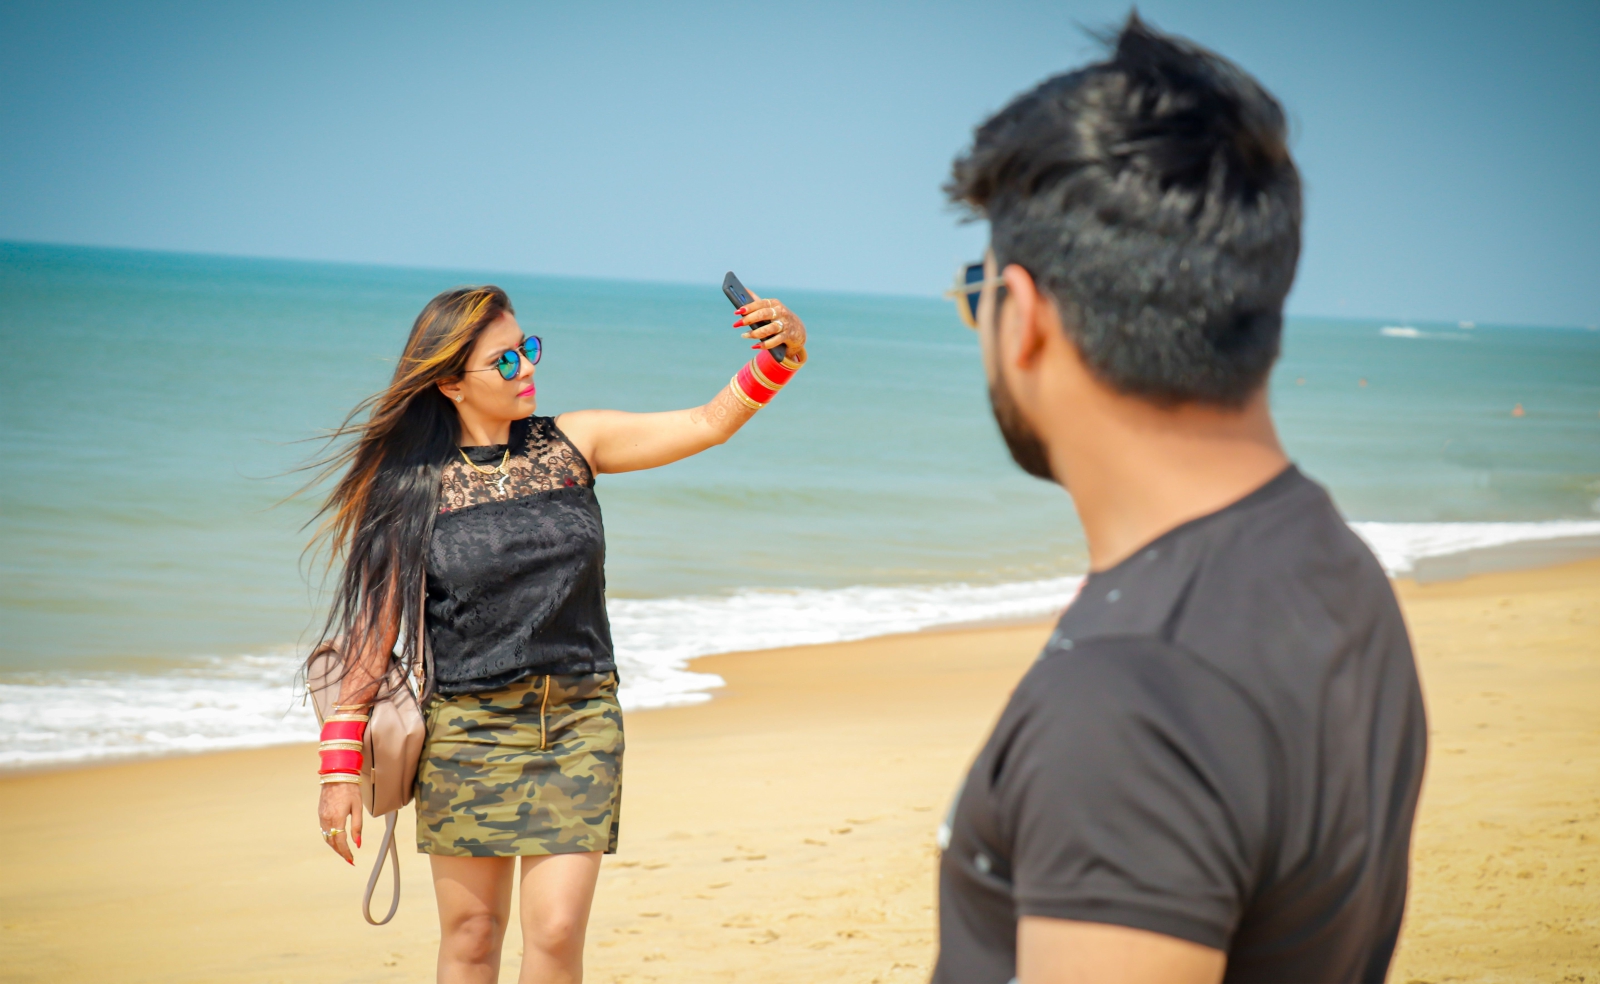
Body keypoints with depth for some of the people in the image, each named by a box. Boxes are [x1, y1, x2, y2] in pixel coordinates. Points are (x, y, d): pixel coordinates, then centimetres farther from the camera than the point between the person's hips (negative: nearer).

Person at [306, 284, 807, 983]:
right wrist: (339, 766, -9)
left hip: (580, 722, 2)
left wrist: (780, 358, -19)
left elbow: (710, 423, -1)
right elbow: (375, 625, -5)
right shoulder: (412, 486, -4)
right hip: (467, 728, -1)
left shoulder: (571, 445, 3)